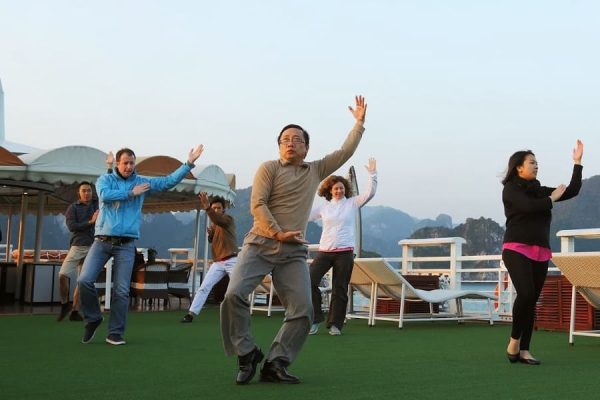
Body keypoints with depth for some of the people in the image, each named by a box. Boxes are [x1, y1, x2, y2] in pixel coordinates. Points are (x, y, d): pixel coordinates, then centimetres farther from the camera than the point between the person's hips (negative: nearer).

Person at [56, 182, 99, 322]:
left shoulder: (97, 205, 13)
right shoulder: (73, 208, 4)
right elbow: (71, 226, -8)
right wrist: (90, 222, -12)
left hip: (93, 248, 2)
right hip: (77, 247, -2)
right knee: (62, 275, -16)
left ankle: (75, 311, 7)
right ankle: (64, 304, 6)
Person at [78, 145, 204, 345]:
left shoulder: (142, 182, 11)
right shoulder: (105, 179, 6)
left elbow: (169, 181, 8)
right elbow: (105, 195, -16)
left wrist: (189, 163, 1)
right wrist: (131, 193, -8)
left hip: (126, 245, 1)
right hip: (102, 241, -1)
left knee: (122, 290, -2)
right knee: (85, 280, -10)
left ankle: (115, 333, 7)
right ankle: (93, 319, 13)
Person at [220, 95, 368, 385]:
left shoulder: (316, 171, 17)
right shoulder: (269, 168, 3)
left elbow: (345, 152, 20)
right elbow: (257, 204, -6)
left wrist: (359, 123, 18)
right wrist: (277, 233, -14)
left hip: (294, 252, 3)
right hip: (260, 244, -3)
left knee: (303, 311, -8)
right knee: (234, 295, -19)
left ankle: (275, 364, 1)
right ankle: (247, 354, -2)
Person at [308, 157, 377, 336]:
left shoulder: (352, 203, 5)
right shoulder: (324, 207, 10)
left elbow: (370, 193, -5)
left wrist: (372, 174, -14)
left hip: (345, 252, -2)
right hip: (324, 251, 2)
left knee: (340, 289, 2)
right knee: (310, 281, -12)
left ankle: (335, 324, 14)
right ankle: (315, 319, 3)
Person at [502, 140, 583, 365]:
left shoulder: (539, 191, 17)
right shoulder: (511, 189, 0)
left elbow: (572, 191, 14)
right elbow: (529, 206, -17)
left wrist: (577, 162, 11)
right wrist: (552, 198, -1)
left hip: (540, 253, 6)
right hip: (517, 250, -6)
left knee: (532, 301, 2)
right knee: (526, 294, -23)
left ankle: (524, 351, 5)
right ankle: (514, 340, -6)